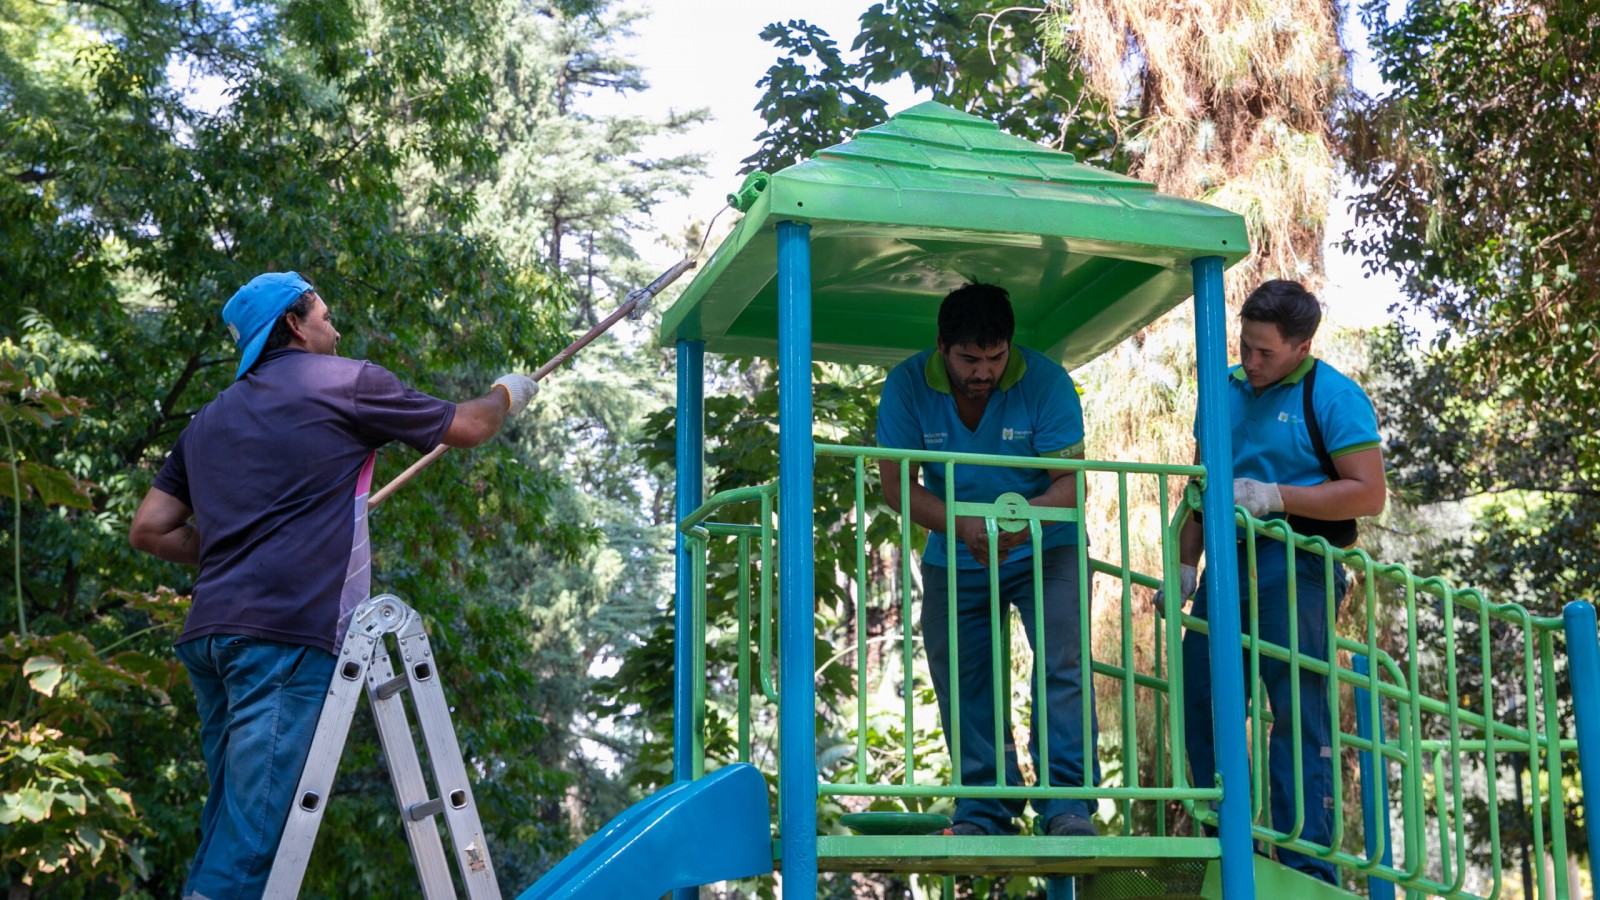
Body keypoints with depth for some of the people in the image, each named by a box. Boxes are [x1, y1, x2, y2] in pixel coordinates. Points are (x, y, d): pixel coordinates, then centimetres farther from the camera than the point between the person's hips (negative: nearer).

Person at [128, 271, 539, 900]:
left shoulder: (209, 419, 23)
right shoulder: (347, 381, 4)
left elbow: (149, 530, 20)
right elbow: (464, 427, 15)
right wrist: (507, 395, 35)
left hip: (209, 633, 8)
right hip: (288, 633, -7)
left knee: (231, 821, 13)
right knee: (249, 832, -13)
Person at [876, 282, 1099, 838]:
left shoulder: (1046, 381, -18)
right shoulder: (907, 386, -14)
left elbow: (1070, 481, -19)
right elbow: (895, 484, -16)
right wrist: (961, 524, -32)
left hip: (1044, 550, -2)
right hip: (954, 559, 2)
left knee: (1063, 666, -17)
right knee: (964, 687, 4)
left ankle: (1066, 803, -12)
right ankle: (983, 813, 15)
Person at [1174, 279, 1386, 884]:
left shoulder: (1333, 396, -5)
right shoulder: (1225, 390, 15)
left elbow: (1368, 494, -12)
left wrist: (1274, 498, -17)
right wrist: (1185, 563, 12)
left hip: (1295, 566, -7)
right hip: (1229, 563, 7)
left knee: (1298, 712, -7)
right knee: (1199, 701, 6)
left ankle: (1309, 868, -2)